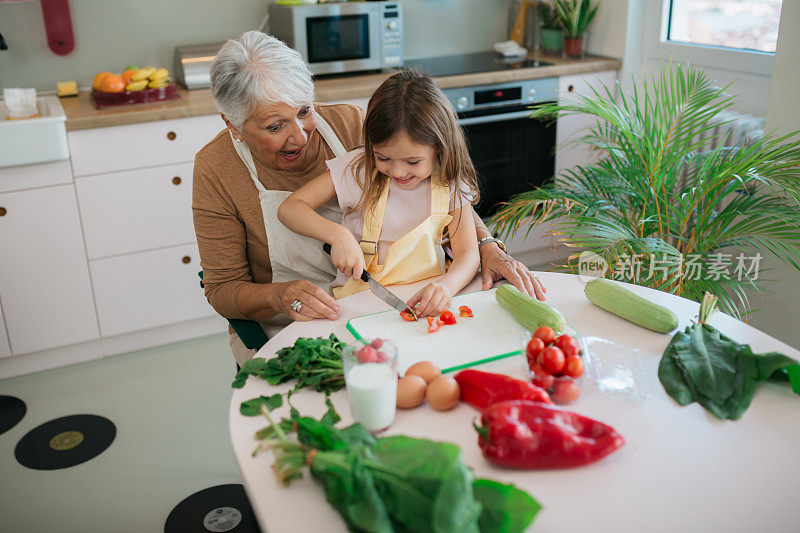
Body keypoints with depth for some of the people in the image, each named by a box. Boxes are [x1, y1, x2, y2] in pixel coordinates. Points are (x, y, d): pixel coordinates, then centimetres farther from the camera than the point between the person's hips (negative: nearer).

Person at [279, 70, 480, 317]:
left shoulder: (450, 184, -5)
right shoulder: (357, 168, -8)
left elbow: (467, 253, -8)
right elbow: (289, 209, -7)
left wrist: (446, 286, -31)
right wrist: (338, 235, -24)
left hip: (423, 296, 3)